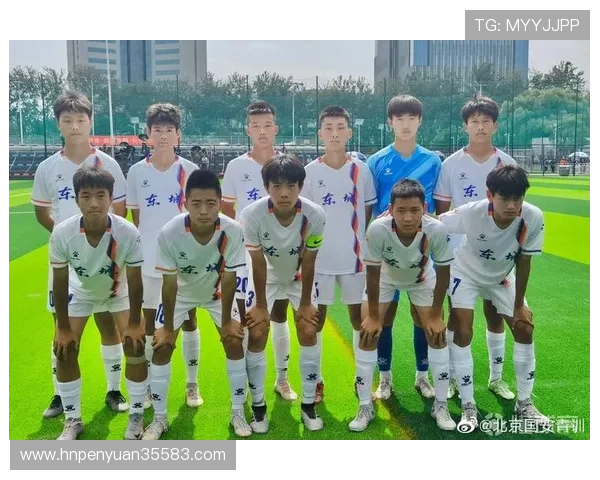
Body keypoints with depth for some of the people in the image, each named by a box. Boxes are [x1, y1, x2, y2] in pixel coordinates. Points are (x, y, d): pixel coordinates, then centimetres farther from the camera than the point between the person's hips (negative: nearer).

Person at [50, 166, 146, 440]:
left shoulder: (128, 233, -36)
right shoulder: (62, 233, -33)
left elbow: (134, 281, -22)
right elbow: (60, 282, -19)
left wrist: (134, 323, -15)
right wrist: (63, 328, -12)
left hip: (118, 292, -1)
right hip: (79, 292, 1)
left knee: (135, 346, -10)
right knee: (64, 351, -3)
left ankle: (136, 419, 9)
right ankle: (73, 421, 18)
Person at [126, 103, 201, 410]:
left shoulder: (190, 170, -1)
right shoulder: (136, 172, 1)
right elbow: (135, 219, 6)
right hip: (149, 260, 1)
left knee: (189, 319, 8)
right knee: (150, 321, 10)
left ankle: (192, 385, 21)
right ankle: (149, 386, 24)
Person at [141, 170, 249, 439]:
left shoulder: (232, 231, -34)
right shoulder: (169, 233, -36)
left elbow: (228, 279, -21)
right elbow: (169, 284, -25)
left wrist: (226, 321, -12)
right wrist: (168, 328, -15)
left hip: (217, 291, 1)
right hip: (181, 292, 0)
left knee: (234, 342, -5)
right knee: (161, 347, -4)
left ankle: (238, 413, 13)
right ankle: (159, 418, 12)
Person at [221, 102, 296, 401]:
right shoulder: (236, 167, -1)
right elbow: (225, 207, 7)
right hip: (246, 255, 0)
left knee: (280, 317, 10)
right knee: (244, 319, 7)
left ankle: (282, 378, 24)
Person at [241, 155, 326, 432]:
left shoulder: (315, 215, -32)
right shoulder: (252, 215, -34)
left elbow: (308, 263, -19)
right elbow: (258, 264, -22)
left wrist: (306, 303, -9)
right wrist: (260, 305, -13)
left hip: (300, 276, 1)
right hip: (266, 276, 0)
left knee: (309, 333, -4)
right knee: (256, 335, -5)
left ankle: (308, 404, 13)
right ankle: (258, 406, 12)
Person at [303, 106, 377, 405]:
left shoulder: (361, 170, 1)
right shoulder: (310, 172, -1)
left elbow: (368, 213, 7)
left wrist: (366, 246, 4)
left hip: (354, 256, 1)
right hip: (319, 257, 0)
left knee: (359, 316, 10)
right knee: (316, 318, 7)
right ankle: (316, 381, 20)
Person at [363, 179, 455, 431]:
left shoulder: (437, 229, -38)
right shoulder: (377, 228, -40)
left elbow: (443, 272, -20)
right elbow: (372, 273, -24)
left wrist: (436, 315, -12)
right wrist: (373, 316, -15)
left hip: (422, 278, 1)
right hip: (385, 276, 0)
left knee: (437, 333, -3)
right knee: (368, 333, -7)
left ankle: (441, 406, 15)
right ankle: (365, 408, 8)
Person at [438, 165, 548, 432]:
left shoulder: (534, 218, -32)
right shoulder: (471, 213, -39)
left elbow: (523, 262, -17)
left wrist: (519, 306, -9)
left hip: (502, 276, 3)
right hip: (466, 273, -3)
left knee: (525, 328, 2)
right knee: (462, 333, -12)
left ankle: (524, 403, 20)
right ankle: (468, 407, 3)